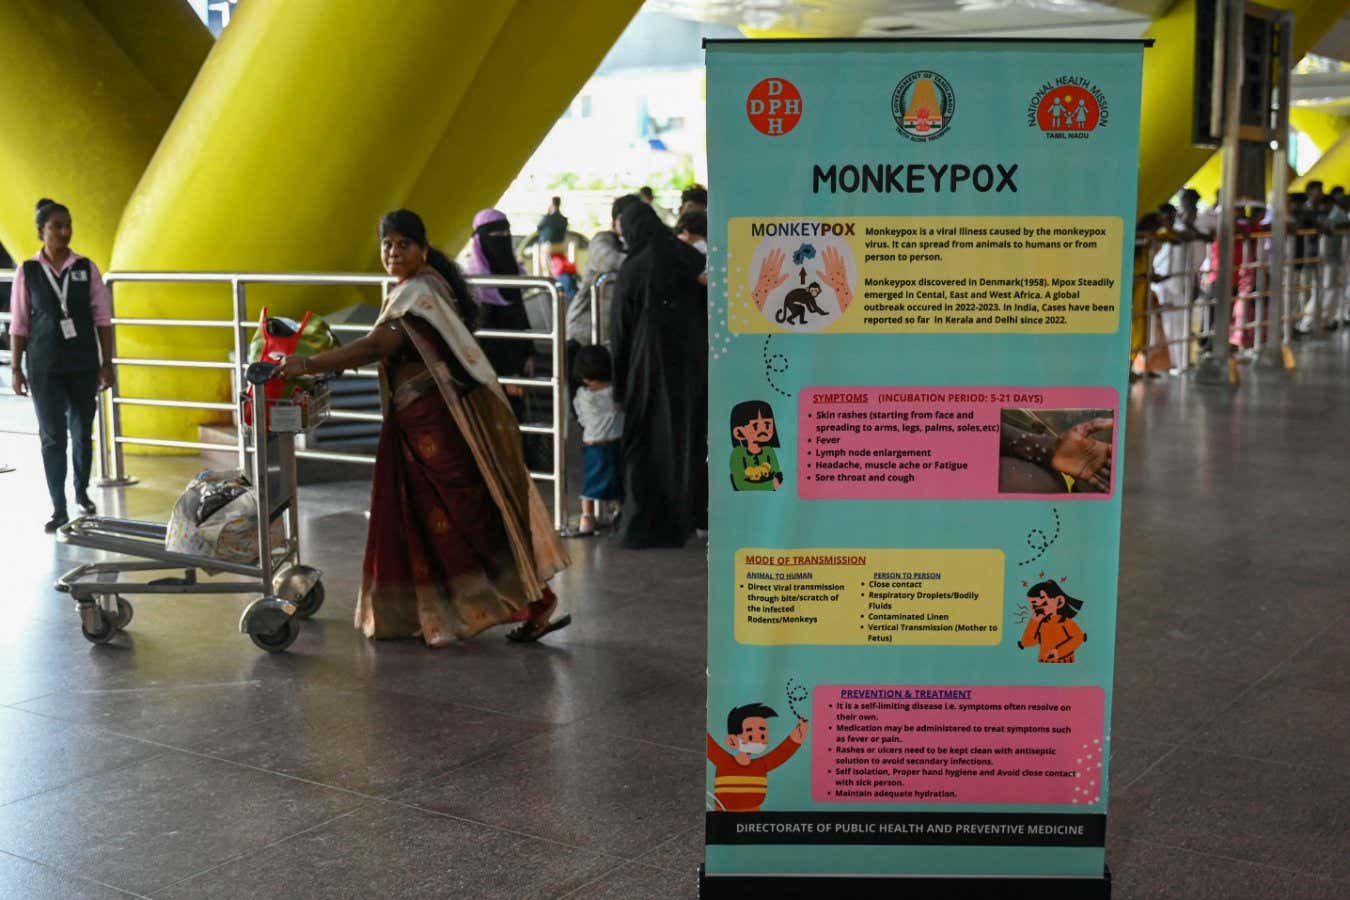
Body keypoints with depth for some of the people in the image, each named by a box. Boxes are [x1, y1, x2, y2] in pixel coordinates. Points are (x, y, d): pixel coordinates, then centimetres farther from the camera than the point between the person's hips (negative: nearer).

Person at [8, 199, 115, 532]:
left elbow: (102, 318, 3)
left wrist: (106, 364, 0)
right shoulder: (27, 272, -2)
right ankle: (59, 508, 5)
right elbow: (19, 324, 2)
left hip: (83, 364, 1)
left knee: (82, 432, 12)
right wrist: (16, 369, 1)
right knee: (52, 436, -1)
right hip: (44, 367, -1)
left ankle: (82, 491, 33)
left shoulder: (86, 268, 0)